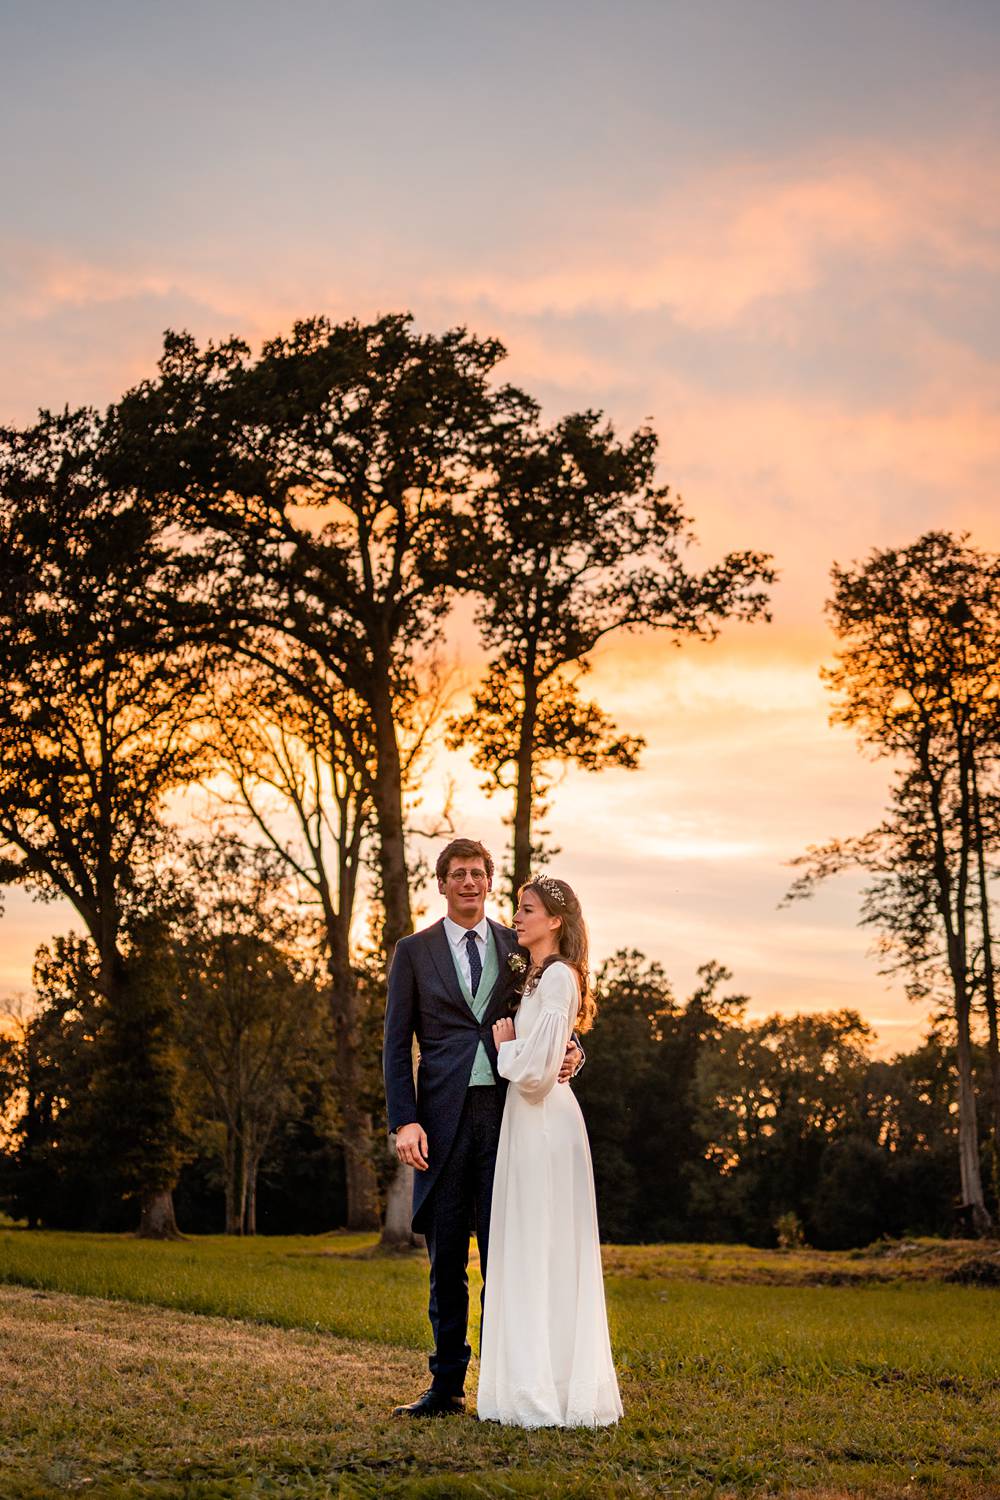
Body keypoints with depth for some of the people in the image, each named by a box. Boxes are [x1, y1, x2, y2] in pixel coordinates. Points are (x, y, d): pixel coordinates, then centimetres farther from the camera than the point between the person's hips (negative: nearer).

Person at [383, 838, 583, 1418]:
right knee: (446, 1258, 7)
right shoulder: (414, 951, 8)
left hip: (507, 1115, 0)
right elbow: (397, 1043, 4)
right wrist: (405, 1121, -7)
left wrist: (571, 1052, -9)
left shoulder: (520, 948, 11)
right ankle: (447, 1385, 15)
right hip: (443, 1117, 0)